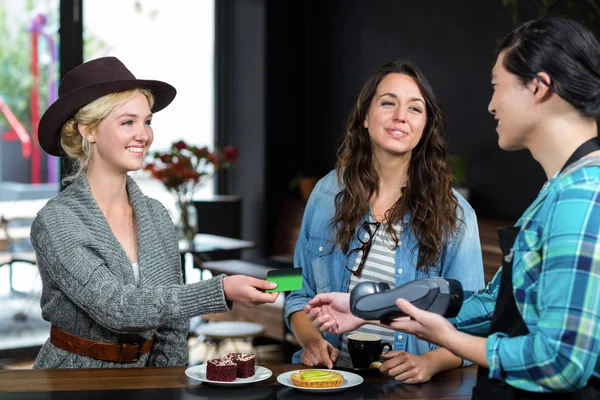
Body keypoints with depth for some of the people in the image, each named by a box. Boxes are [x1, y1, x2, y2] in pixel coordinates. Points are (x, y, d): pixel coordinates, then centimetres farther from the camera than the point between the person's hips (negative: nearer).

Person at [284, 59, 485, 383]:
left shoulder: (453, 214, -2)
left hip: (406, 385, 0)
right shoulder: (328, 194, 5)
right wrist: (312, 340, -6)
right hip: (330, 377, 0)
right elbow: (301, 294, 12)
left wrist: (430, 363, -21)